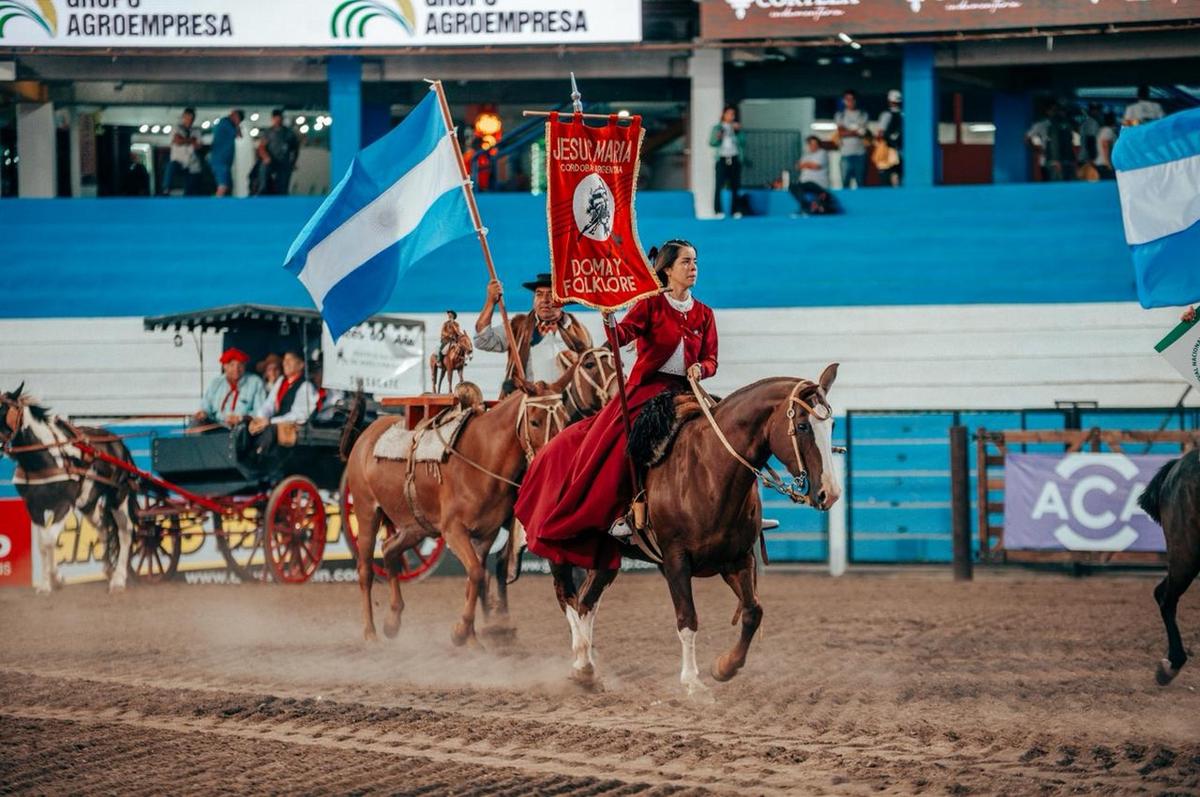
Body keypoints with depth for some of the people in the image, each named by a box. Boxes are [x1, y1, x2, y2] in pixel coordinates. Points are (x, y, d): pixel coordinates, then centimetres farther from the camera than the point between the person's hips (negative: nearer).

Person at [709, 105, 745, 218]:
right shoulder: (717, 128, 9)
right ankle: (718, 211, -9)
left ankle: (736, 211, 3)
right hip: (722, 159, -2)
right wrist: (717, 138, -17)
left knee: (735, 185, -1)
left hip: (735, 159, 2)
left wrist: (738, 131, -11)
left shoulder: (736, 128, 12)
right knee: (719, 184, -10)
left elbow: (742, 142, 1)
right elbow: (711, 142, 2)